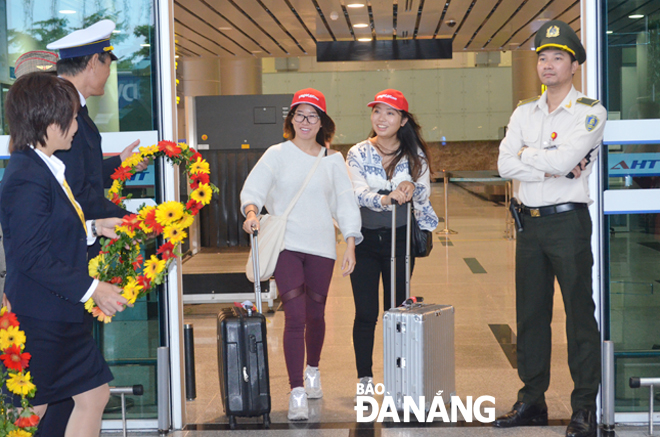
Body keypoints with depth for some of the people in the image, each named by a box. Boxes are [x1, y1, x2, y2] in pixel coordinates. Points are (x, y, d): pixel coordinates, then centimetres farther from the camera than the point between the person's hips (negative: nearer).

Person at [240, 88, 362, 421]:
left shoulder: (332, 160, 9)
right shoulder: (277, 154, 4)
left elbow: (345, 203, 7)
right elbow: (254, 187, -7)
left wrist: (350, 245, -1)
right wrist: (252, 211, -29)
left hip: (321, 246, 2)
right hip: (286, 244, -2)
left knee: (316, 315, 12)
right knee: (295, 316, -10)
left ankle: (313, 370, 40)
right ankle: (297, 393, -8)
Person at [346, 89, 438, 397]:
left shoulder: (414, 154, 1)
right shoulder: (358, 154, -3)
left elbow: (424, 192, -10)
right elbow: (358, 193, -18)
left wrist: (411, 187, -34)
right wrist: (386, 199, -38)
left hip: (400, 237, 1)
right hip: (365, 237, -1)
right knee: (366, 313, -2)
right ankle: (364, 378, 10)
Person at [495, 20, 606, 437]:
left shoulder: (590, 112, -3)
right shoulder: (524, 113, 13)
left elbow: (564, 158, -19)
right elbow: (505, 164, -1)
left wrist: (528, 154, -2)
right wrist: (553, 168, -12)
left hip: (568, 220, -6)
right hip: (530, 221, 6)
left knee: (580, 316, -3)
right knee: (531, 314, 10)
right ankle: (532, 401, 19)